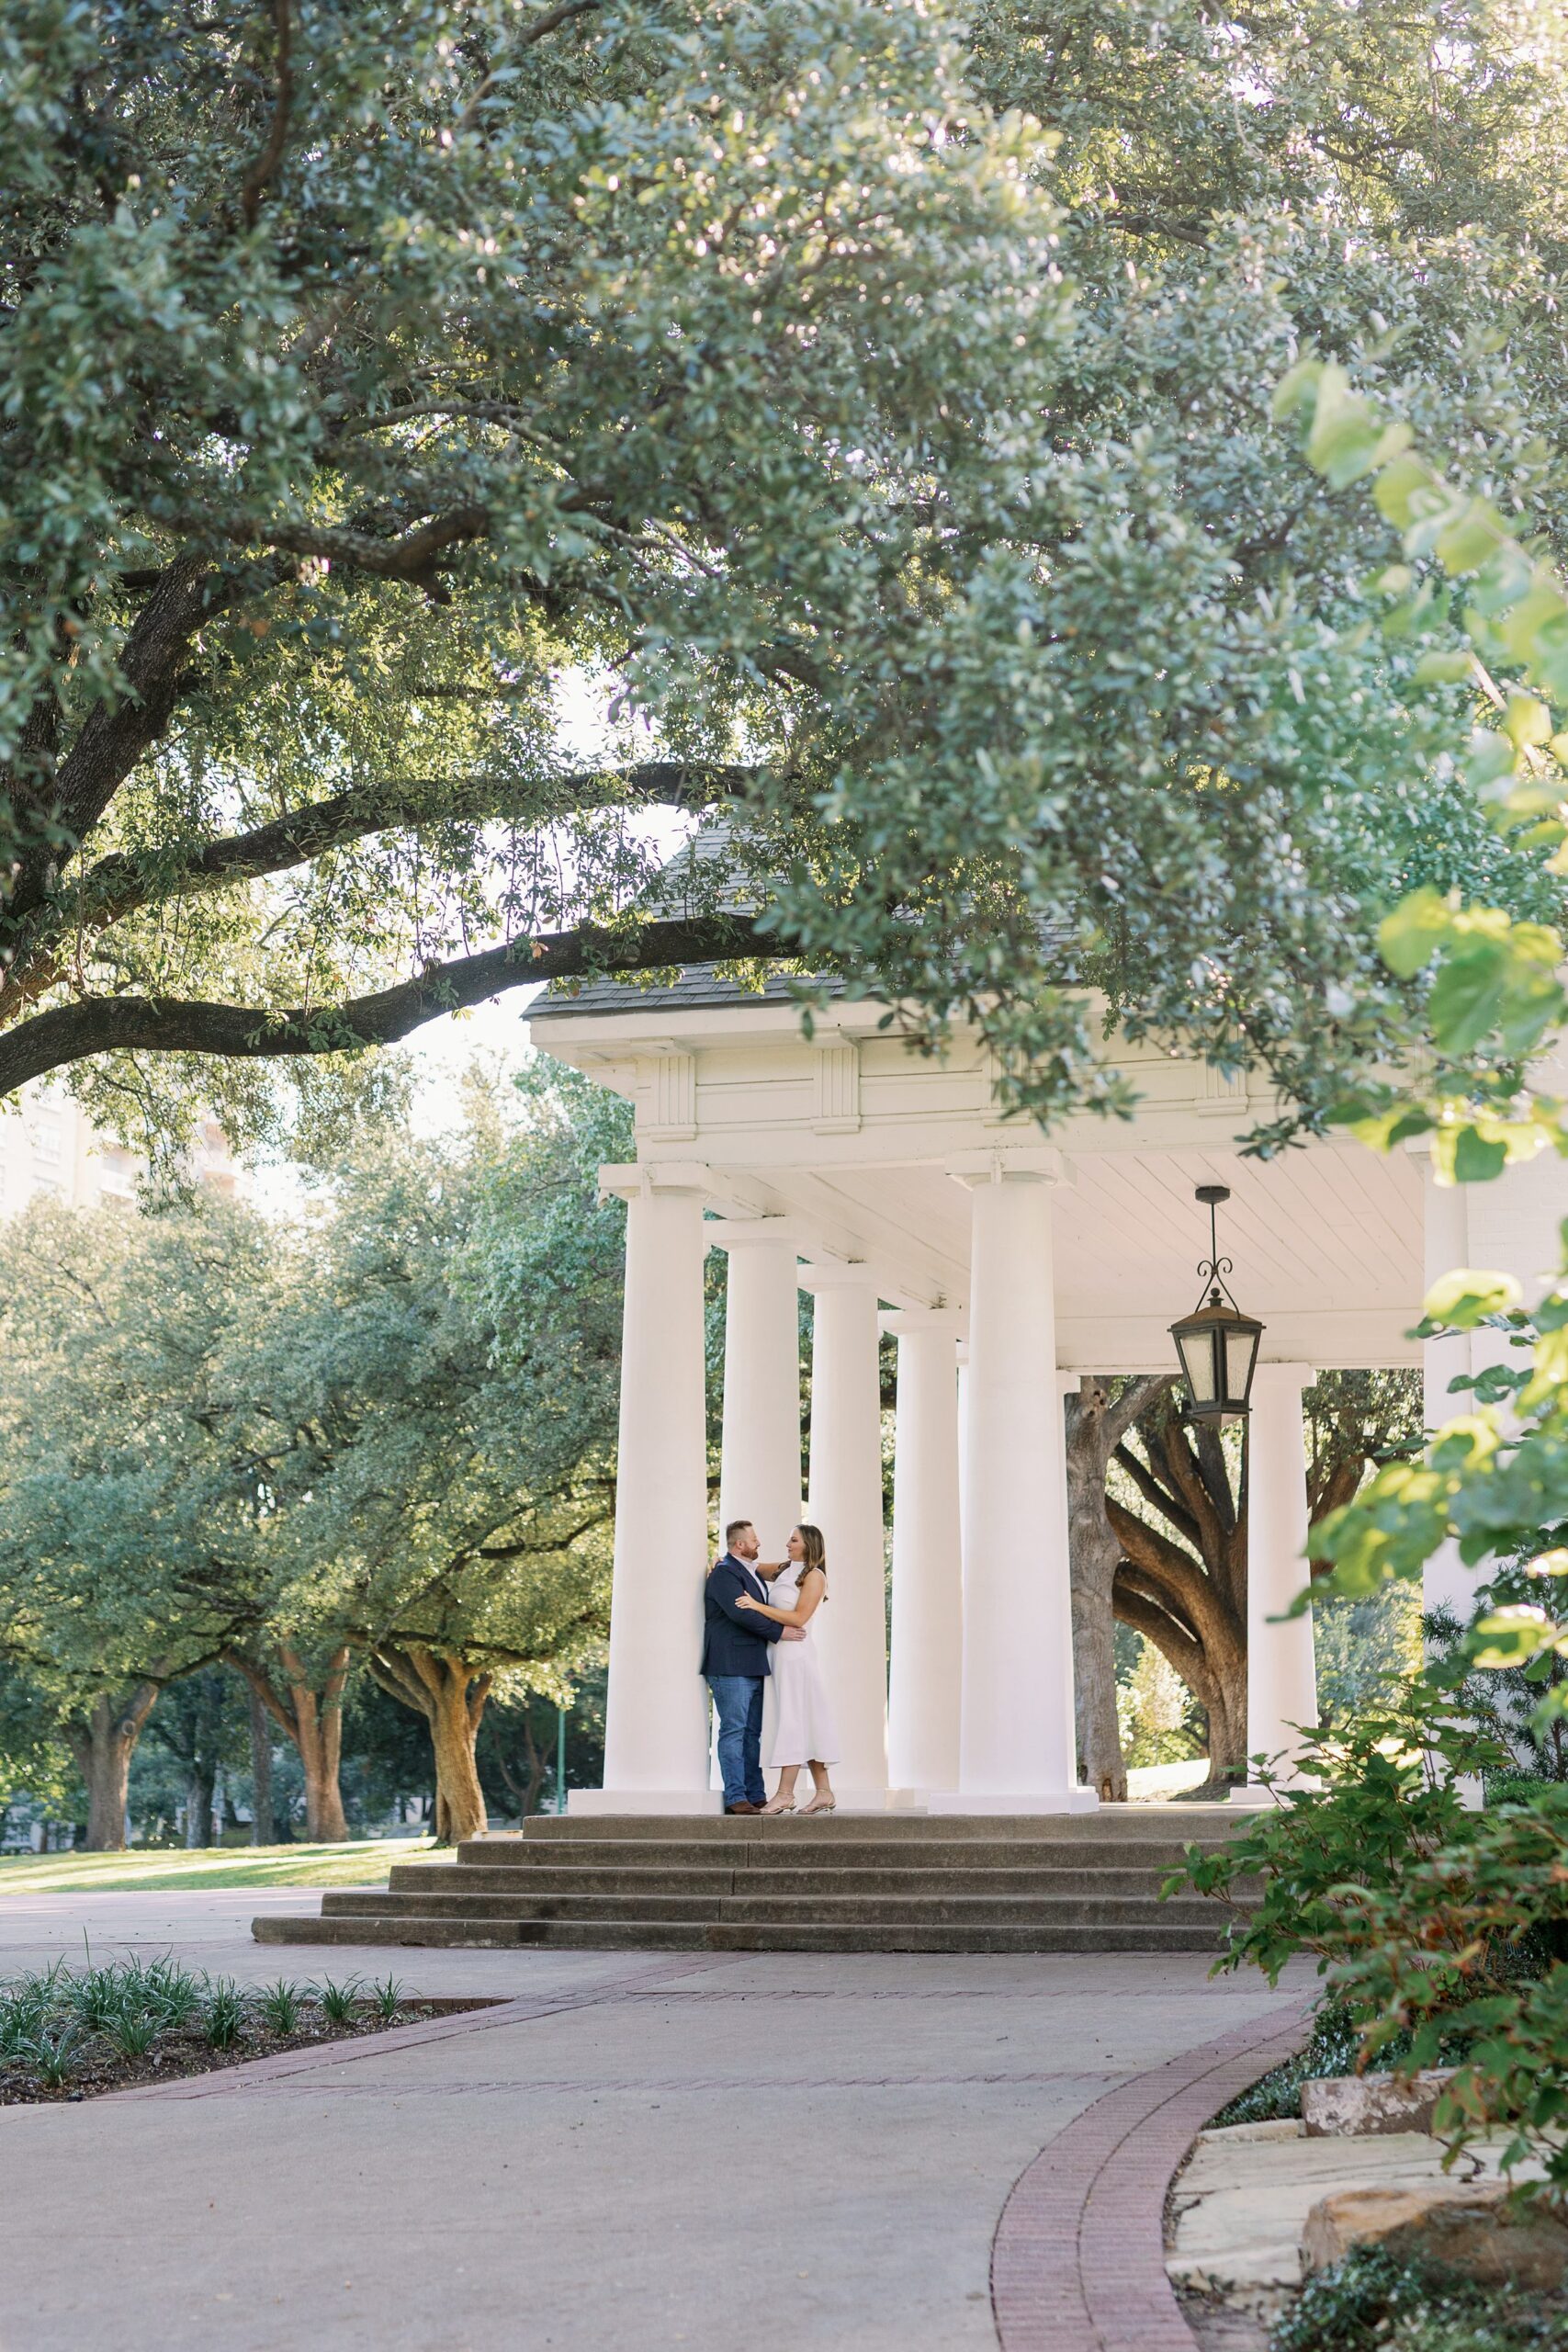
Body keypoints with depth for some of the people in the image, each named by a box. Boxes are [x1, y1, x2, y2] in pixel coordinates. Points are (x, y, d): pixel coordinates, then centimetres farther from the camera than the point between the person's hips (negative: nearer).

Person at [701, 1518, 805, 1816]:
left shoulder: (751, 1573, 20)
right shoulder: (724, 1574, -10)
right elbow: (740, 1613, -21)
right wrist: (778, 1632, -16)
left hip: (753, 1668, 10)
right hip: (731, 1667, -10)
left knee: (752, 1733, 9)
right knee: (734, 1731, -8)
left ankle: (755, 1796, 12)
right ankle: (735, 1798, -9)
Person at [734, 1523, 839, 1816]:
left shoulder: (814, 1576, -6)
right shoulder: (785, 1570, 15)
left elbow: (799, 1618, -14)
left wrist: (757, 1606, -18)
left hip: (796, 1653, -8)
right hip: (782, 1653, 8)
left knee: (793, 1720, -8)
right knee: (807, 1721, 8)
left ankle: (785, 1794, -10)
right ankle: (824, 1793, 10)